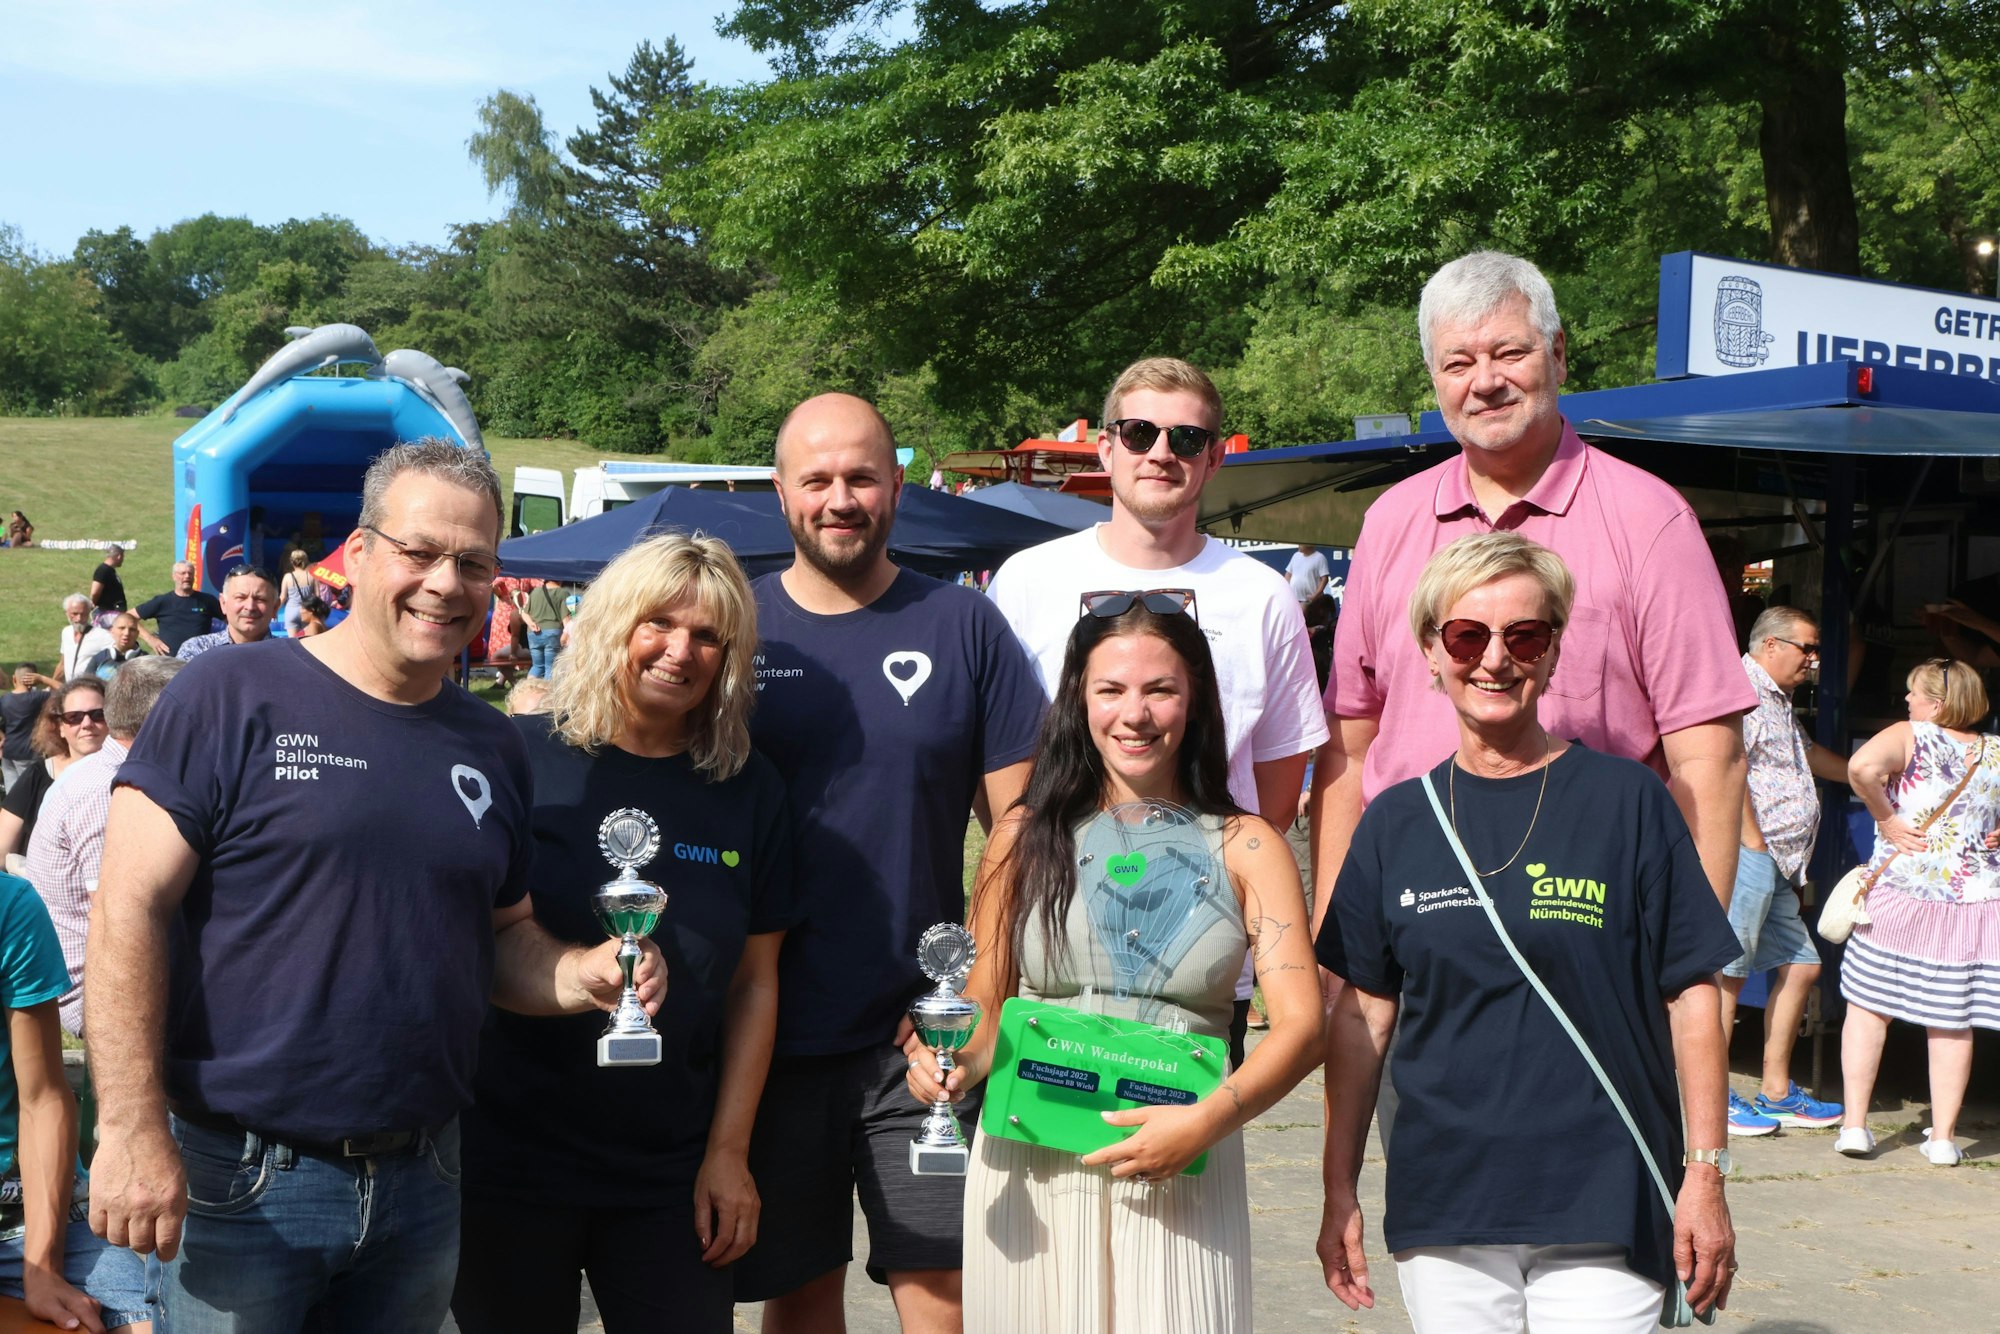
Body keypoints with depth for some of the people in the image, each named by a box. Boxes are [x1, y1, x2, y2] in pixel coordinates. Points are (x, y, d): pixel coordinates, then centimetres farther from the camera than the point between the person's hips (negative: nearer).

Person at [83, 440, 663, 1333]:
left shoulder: (493, 746, 8)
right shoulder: (235, 694, -8)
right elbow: (129, 909, -12)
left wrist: (584, 976, -5)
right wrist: (133, 1130, -19)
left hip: (420, 1183, 5)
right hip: (238, 1181, -5)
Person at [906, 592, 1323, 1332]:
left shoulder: (1243, 848, 3)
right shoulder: (1027, 835, 6)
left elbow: (1300, 1023, -4)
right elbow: (984, 1008, 10)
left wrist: (1206, 1120, -19)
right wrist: (950, 1061, -12)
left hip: (1182, 1175, -1)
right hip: (1030, 1171, 1)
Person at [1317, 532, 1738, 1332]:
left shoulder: (1627, 802, -2)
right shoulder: (1396, 822, 6)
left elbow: (1690, 997, 0)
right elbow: (1363, 1013, 8)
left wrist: (1706, 1174, -4)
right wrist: (1339, 1193, 7)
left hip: (1603, 1213, -2)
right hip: (1442, 1216, 3)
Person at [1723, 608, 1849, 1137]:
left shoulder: (1777, 703, 25)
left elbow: (1809, 755, 43)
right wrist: (1754, 842, -21)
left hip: (1775, 865, 11)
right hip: (1747, 853, -11)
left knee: (1801, 965, 11)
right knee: (1728, 971, -8)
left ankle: (1777, 1093, 18)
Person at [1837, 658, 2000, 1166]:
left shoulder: (1910, 737, -7)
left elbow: (1861, 767, -27)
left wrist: (1886, 819, -14)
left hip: (1901, 896, -3)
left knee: (1869, 1007, 7)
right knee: (1952, 1022, 8)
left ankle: (1854, 1124, 5)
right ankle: (1943, 1135, 10)